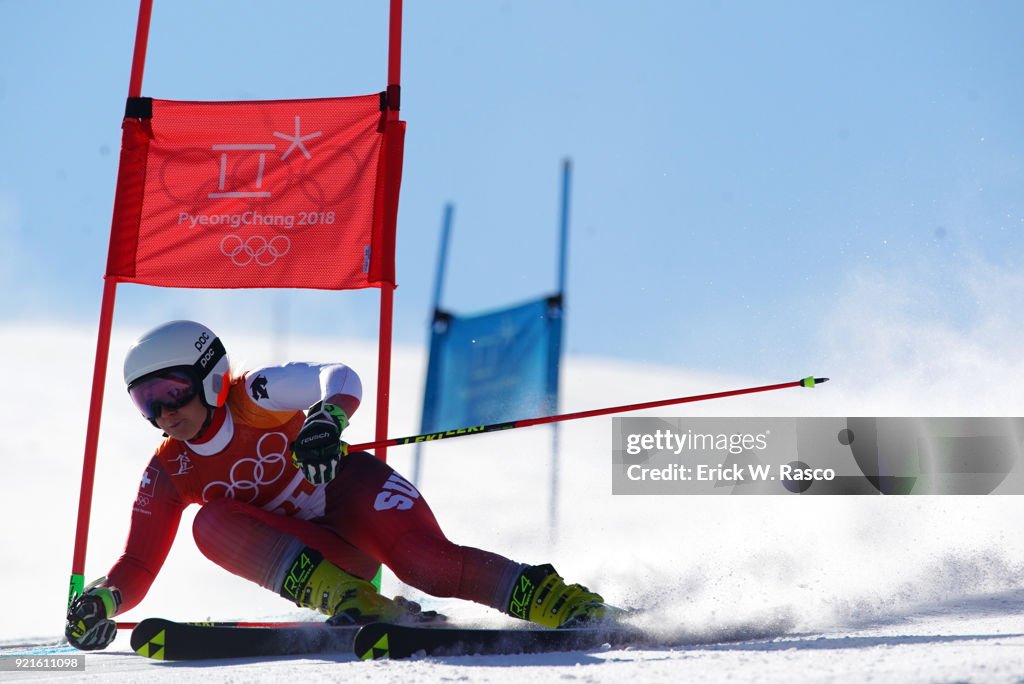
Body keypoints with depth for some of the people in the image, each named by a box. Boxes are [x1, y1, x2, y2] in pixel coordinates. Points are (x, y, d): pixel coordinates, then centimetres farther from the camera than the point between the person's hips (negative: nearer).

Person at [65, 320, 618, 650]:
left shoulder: (253, 396, -13)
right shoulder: (168, 473, -1)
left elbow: (340, 377, -27)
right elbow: (138, 565, 0)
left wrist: (327, 418, -49)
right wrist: (102, 600, -21)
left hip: (353, 493, -4)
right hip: (322, 557, 4)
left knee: (426, 561, -34)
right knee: (212, 524, -23)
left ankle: (550, 598, -21)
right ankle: (350, 600, -36)